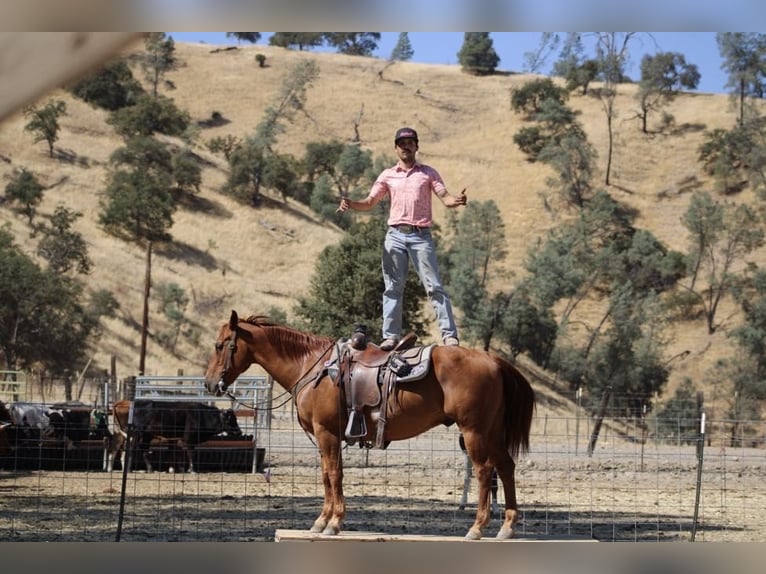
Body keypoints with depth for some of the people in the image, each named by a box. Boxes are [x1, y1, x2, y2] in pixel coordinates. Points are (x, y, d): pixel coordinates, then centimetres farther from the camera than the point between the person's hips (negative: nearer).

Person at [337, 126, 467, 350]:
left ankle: (449, 335, -8)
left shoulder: (428, 173, 9)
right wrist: (350, 204, -9)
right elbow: (370, 202, 10)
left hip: (421, 235, -2)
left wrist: (456, 200, -23)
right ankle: (391, 336, 6)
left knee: (434, 286, -6)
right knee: (393, 288, 2)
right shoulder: (388, 175, 13)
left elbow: (445, 197, 0)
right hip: (395, 235, 2)